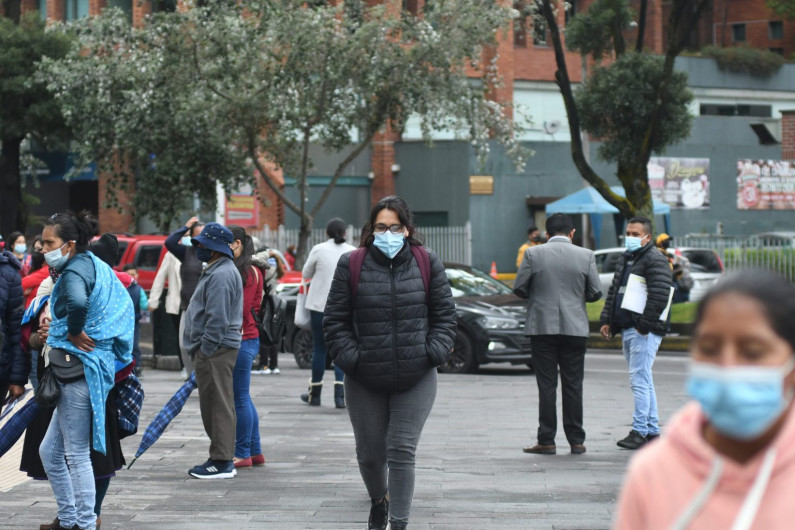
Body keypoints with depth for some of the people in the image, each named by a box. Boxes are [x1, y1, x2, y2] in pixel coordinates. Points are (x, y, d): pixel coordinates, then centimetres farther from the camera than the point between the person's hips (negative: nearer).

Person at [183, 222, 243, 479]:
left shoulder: (221, 275, -17)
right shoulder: (217, 271, 19)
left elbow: (217, 319, -22)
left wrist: (205, 351, -19)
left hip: (215, 351, -11)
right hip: (213, 349, 11)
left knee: (218, 405, -8)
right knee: (213, 405, 14)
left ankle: (221, 463, -6)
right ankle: (222, 459, 20)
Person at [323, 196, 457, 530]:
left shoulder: (427, 264, 3)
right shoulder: (352, 265, -1)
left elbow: (444, 314, 8)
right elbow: (335, 321, 2)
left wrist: (433, 352, -6)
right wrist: (351, 358, -9)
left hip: (416, 379, -1)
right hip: (365, 381, 1)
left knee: (402, 450, -7)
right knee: (370, 452, 11)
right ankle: (378, 500, 41)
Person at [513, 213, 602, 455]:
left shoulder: (533, 254, -4)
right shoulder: (586, 256, -1)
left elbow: (519, 288, -2)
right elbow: (595, 293, 1)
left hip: (543, 327, -1)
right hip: (575, 328, 1)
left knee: (546, 385, 2)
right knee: (573, 385, 7)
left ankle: (546, 441, 1)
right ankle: (576, 441, 9)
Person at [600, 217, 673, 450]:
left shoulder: (655, 260, -10)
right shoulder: (625, 259, 19)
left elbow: (659, 295, -20)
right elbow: (614, 291, 25)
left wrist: (644, 325, -22)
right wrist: (606, 320, 17)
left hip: (645, 330, -10)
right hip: (627, 329, 10)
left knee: (639, 380, -11)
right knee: (644, 380, 12)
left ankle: (640, 431, -10)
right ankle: (652, 430, 18)